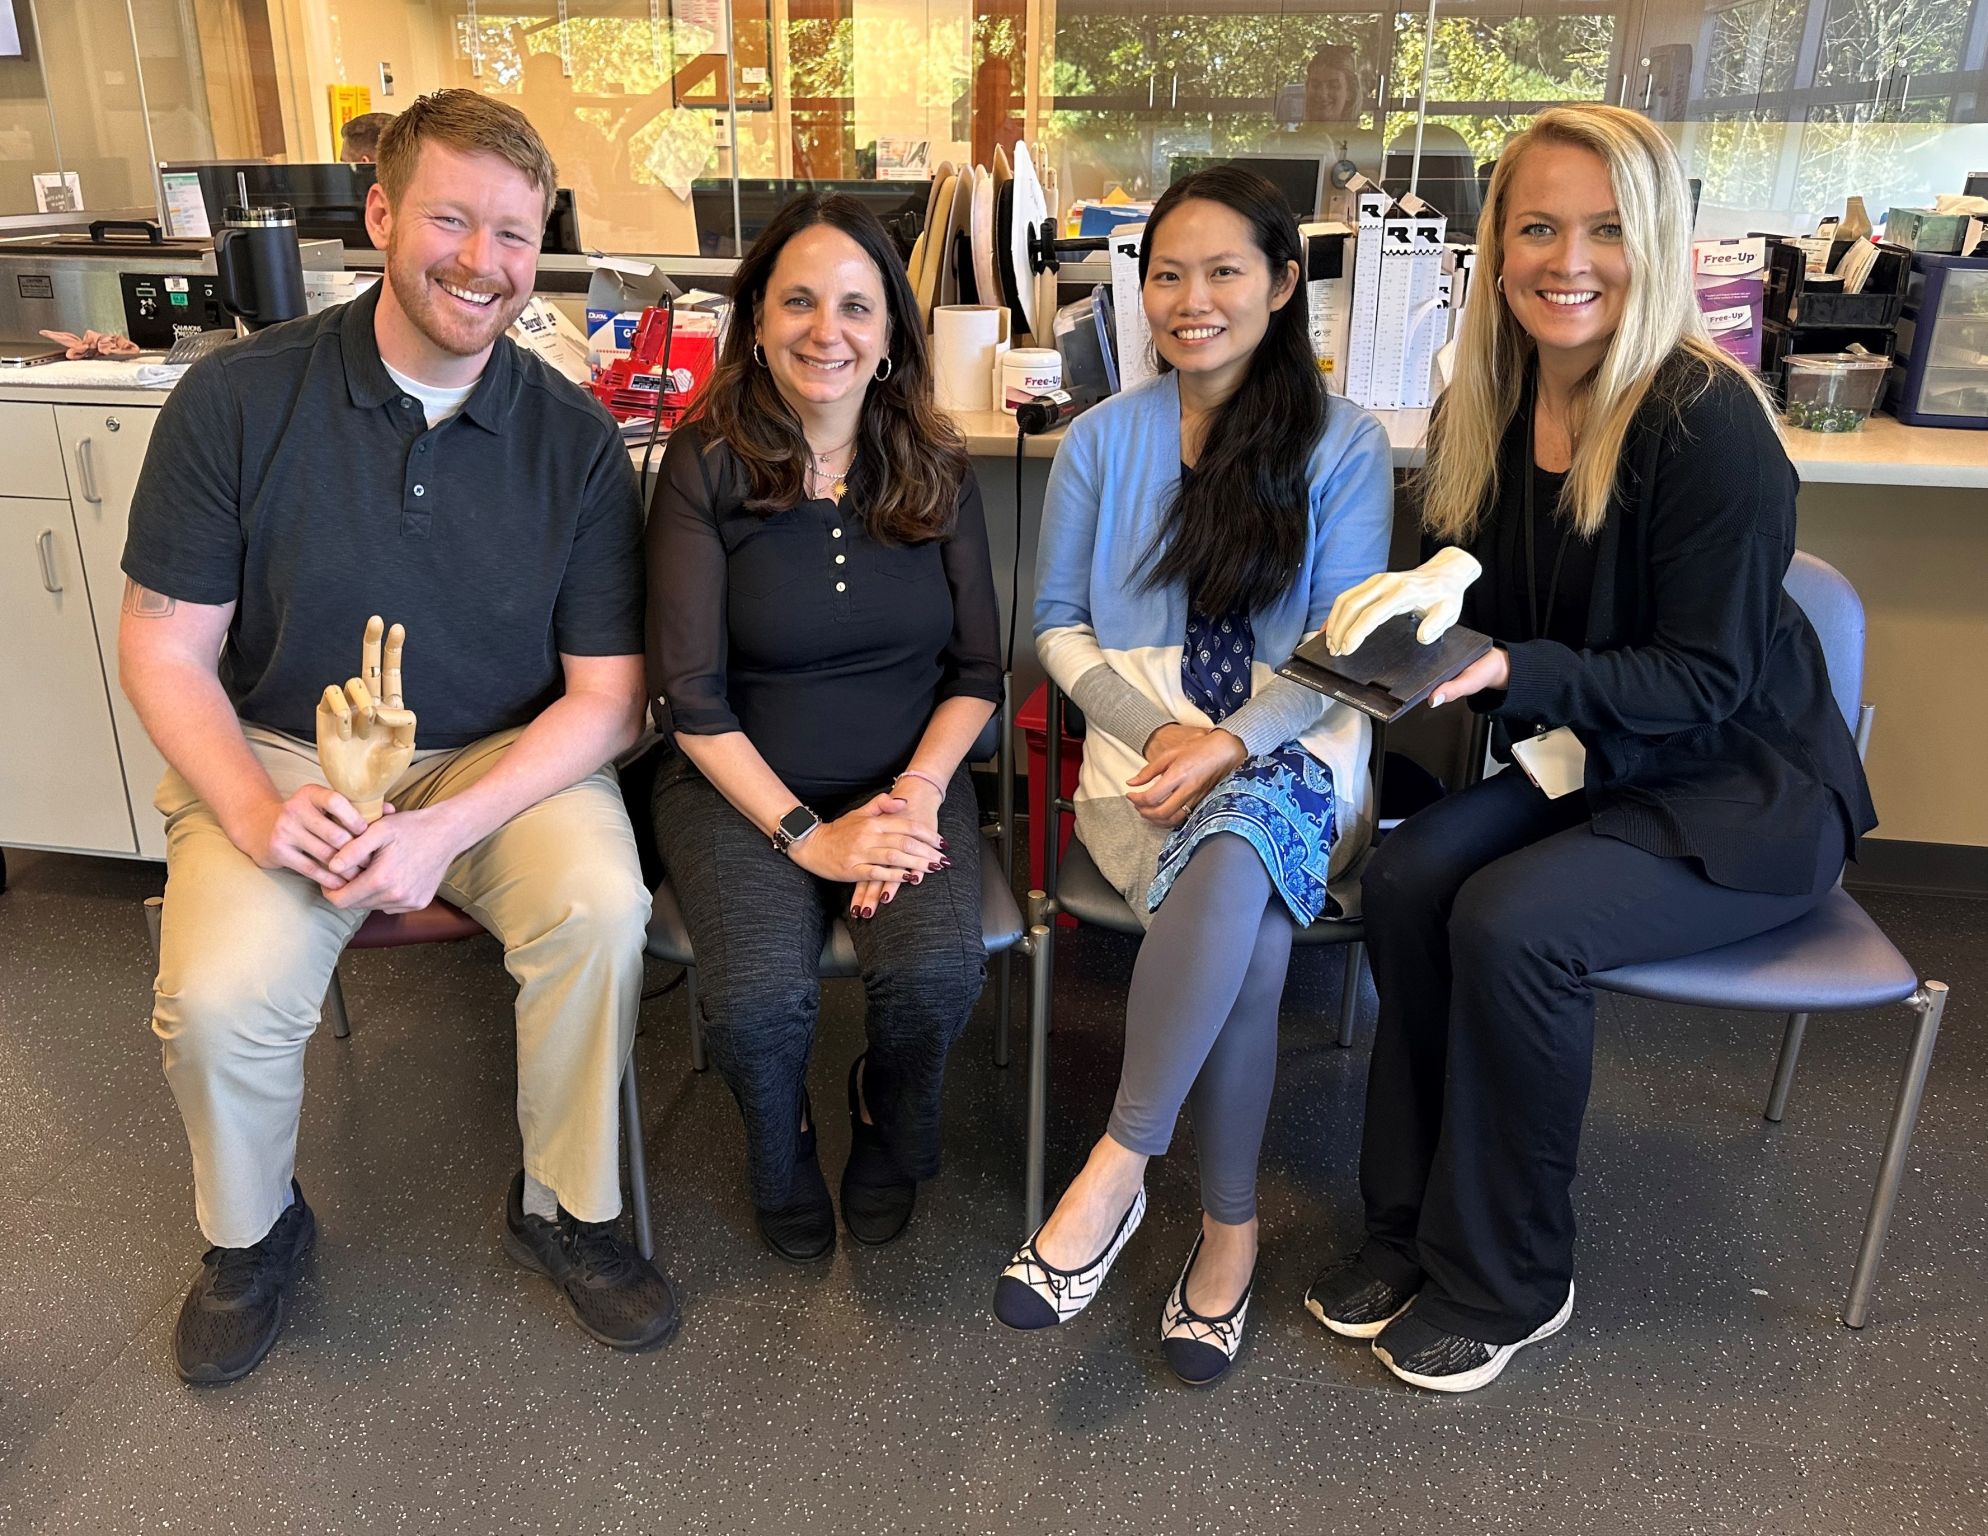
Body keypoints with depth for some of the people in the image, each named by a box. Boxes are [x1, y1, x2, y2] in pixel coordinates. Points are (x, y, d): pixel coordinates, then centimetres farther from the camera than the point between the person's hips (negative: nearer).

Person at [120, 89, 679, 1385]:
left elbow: (607, 695, -8)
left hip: (503, 757, 1)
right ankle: (250, 1233, 12)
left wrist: (449, 828, -22)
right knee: (218, 997, -23)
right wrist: (253, 810, -21)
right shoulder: (237, 401, -8)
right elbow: (165, 650, -3)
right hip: (274, 753, 0)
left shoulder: (576, 439, -7)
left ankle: (565, 1208, 1)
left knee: (603, 909, -27)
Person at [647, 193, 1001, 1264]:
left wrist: (918, 791, -13)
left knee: (937, 973, -26)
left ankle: (889, 1128, 13)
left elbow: (979, 671, 5)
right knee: (759, 996, -28)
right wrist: (807, 834, -16)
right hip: (741, 784, -2)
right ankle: (780, 1155, 11)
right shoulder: (705, 465, -6)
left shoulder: (937, 471, 4)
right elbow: (690, 695, -9)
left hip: (909, 780, 2)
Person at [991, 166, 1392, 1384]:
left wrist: (1231, 744, -19)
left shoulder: (1344, 444, 7)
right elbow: (1059, 624, 10)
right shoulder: (1101, 439, 12)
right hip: (1143, 745, 1)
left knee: (1234, 851, -37)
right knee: (1249, 933, -32)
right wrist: (1156, 728, -9)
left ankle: (1118, 1169, -30)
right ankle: (1230, 1223, -19)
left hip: (1296, 752, 0)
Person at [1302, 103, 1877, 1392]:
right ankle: (1413, 1223, -2)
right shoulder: (1490, 404, 0)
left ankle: (1508, 1282, -5)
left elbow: (1704, 680, -20)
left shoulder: (1708, 421, -20)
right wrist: (1436, 592, -14)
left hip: (1744, 797, -6)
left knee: (1511, 922, -28)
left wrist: (1511, 672, -32)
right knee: (1407, 876, -20)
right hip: (1587, 760, 6)